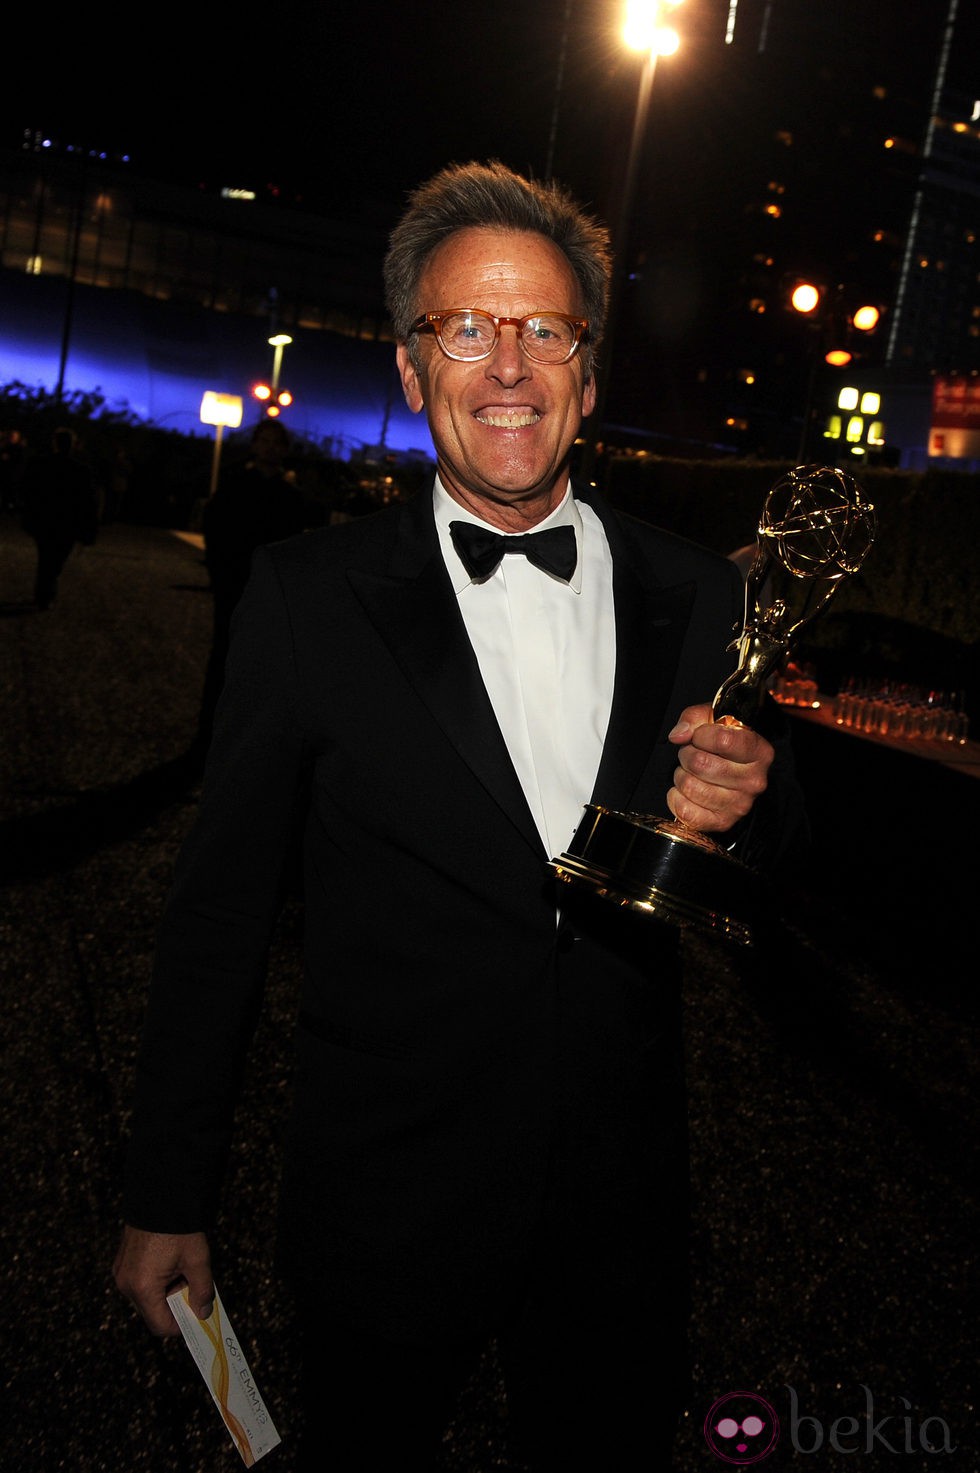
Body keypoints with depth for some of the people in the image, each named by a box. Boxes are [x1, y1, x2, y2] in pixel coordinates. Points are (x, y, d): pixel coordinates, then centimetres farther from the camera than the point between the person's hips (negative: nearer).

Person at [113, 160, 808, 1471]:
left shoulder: (697, 597, -2)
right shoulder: (308, 598, -10)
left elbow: (771, 855, 9)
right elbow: (220, 908, -6)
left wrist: (746, 805, -16)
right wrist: (169, 1198, -2)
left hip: (622, 1214, 3)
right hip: (388, 1206, -2)